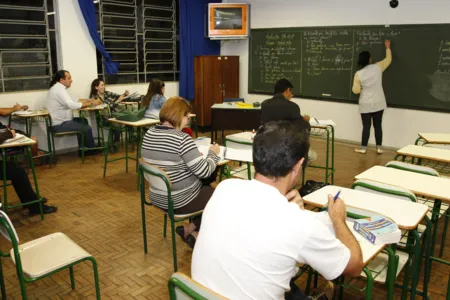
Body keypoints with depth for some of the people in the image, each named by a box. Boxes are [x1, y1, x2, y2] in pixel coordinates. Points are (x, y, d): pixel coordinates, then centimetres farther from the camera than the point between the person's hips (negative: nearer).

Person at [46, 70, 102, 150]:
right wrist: (91, 104, -22)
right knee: (87, 128, -14)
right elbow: (72, 105, -29)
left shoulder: (58, 88, 13)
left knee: (83, 121, 19)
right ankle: (92, 149, 10)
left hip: (59, 121, 11)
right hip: (59, 125, -11)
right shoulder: (59, 89, -19)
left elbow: (72, 102, 15)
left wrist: (88, 100, 5)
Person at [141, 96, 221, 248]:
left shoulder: (149, 134, 0)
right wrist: (213, 153, -4)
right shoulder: (182, 139, -25)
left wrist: (193, 154, 8)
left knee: (206, 188, 29)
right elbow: (204, 172, -23)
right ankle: (192, 231, 19)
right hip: (180, 201, -8)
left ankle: (192, 229, 25)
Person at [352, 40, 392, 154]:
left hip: (365, 105, -2)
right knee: (378, 125, 9)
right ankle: (379, 147, 14)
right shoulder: (378, 67, -4)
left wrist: (355, 86, 12)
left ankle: (363, 148, 8)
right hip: (378, 103, 2)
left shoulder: (358, 74, -9)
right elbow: (388, 59, 14)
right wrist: (388, 48, 28)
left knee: (366, 126, 3)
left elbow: (356, 90, -10)